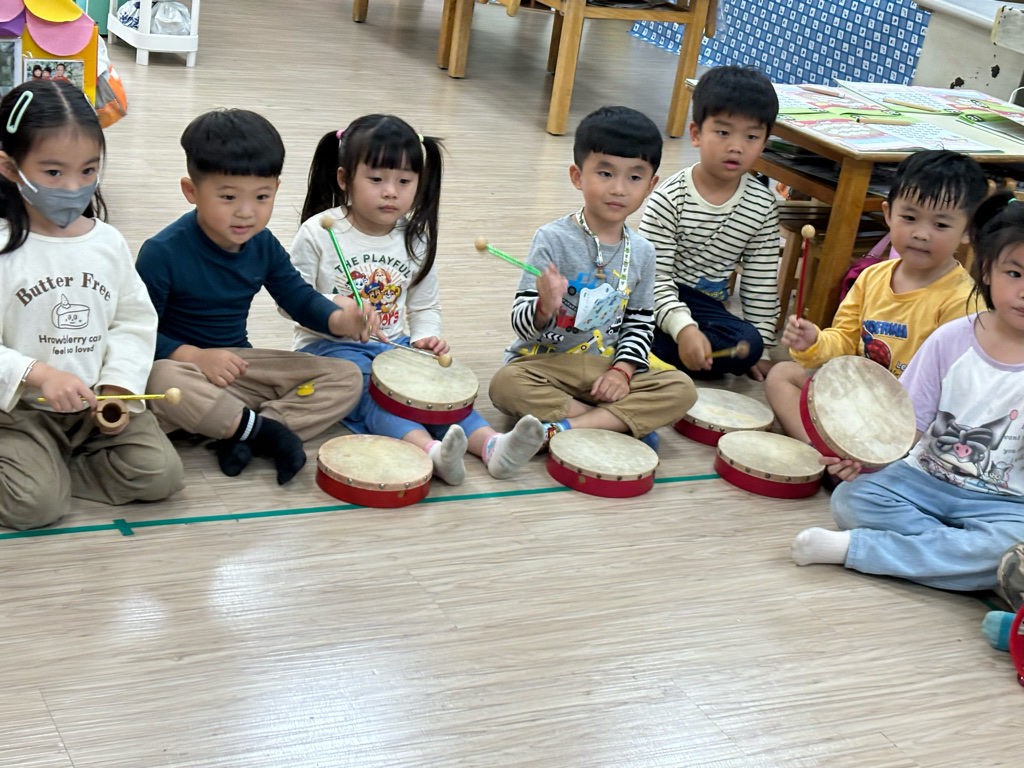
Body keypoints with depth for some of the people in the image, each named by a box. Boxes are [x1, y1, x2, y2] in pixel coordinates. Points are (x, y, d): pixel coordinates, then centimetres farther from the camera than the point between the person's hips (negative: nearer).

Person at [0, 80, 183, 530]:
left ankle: (55, 468, 2)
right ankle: (38, 465, 8)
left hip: (100, 404, 5)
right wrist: (39, 374, -26)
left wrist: (119, 385, -8)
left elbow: (136, 320, 7)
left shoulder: (109, 244, 4)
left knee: (160, 474, -13)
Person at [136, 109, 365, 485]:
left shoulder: (263, 246, 0)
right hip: (181, 363, -6)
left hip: (238, 362, 6)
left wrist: (339, 319, -14)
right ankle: (261, 428, -22)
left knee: (346, 377, -5)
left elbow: (298, 296, 8)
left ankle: (242, 435, -22)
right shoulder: (162, 252, -18)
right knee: (164, 382, -43)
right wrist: (195, 356, -30)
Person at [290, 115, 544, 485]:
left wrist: (426, 338, -6)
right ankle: (432, 449, -53)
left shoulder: (415, 240, 5)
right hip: (329, 347, -4)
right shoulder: (319, 233, -9)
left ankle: (492, 444, -38)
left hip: (392, 345, 4)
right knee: (368, 385, -32)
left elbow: (424, 305, 15)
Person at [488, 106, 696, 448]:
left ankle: (562, 428, -26)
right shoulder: (553, 239, -9)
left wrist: (622, 370, -6)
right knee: (506, 384, -34)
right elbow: (521, 323, -12)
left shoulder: (642, 252, 5)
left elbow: (641, 323, 13)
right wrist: (545, 307, -36)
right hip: (546, 361, -4)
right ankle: (620, 421, -22)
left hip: (607, 369, 4)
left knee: (681, 389, -17)